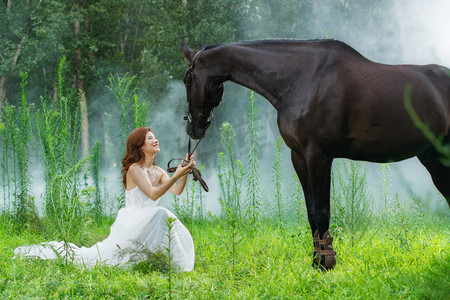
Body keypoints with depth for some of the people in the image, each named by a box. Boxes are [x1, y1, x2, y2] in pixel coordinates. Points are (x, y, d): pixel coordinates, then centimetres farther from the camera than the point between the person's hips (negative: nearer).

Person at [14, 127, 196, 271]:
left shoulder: (158, 172, 12)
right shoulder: (134, 169, -12)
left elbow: (176, 191, -4)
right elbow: (153, 194, -23)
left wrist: (185, 174, -19)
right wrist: (176, 176, -29)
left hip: (146, 225, 7)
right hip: (131, 224, -7)